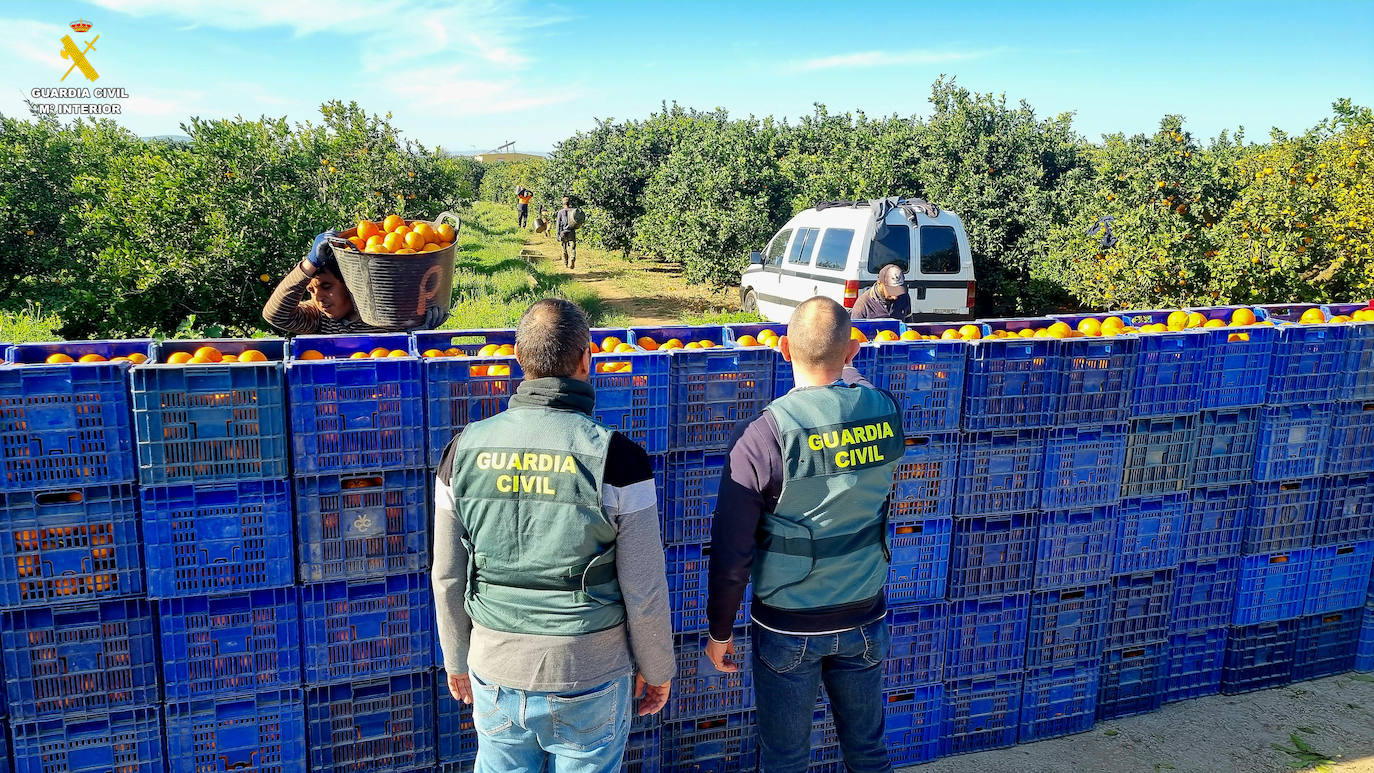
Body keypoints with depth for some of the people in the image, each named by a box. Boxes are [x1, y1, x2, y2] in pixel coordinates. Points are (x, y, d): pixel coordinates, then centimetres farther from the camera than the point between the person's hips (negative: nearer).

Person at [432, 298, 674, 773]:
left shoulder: (466, 449, -7)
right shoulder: (615, 457, -17)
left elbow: (447, 578, 2)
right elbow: (644, 589, -11)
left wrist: (457, 661, 17)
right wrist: (658, 669, 5)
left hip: (496, 675, 3)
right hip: (589, 679, -2)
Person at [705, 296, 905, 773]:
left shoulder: (763, 436, -22)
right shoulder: (887, 414, -11)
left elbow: (731, 553, -17)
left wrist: (720, 630, -3)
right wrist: (845, 368, 24)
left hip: (786, 628, -3)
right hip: (864, 620, 4)